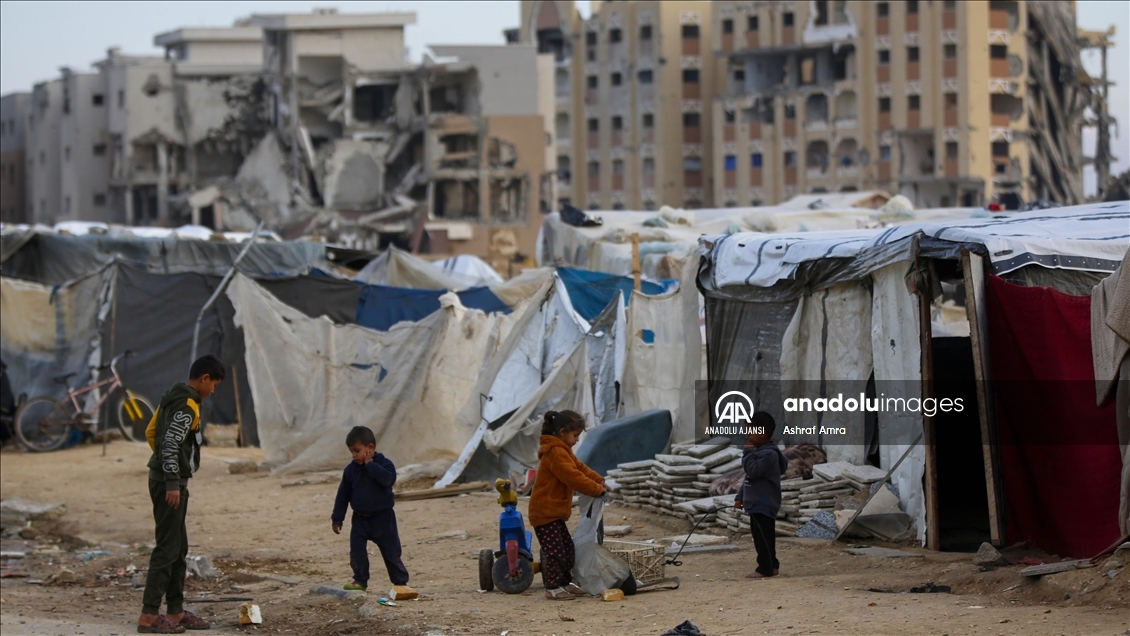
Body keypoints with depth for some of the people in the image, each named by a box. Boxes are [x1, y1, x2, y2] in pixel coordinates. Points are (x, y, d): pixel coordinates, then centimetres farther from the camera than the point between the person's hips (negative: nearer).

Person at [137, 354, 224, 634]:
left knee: (179, 549, 15)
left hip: (166, 479, 10)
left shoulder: (172, 398, 13)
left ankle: (176, 611, 21)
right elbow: (170, 444, -24)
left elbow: (151, 432, 22)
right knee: (167, 549, -8)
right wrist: (173, 484, -23)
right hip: (170, 483, -10)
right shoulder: (187, 406, -17)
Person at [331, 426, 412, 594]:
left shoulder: (384, 463, -10)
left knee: (391, 551, 4)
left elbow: (388, 479, -32)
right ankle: (360, 580, 5)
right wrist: (337, 518, 4)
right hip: (360, 518, 3)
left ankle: (401, 581, 15)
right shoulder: (351, 469, 0)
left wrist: (370, 464, -27)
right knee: (357, 551, -6)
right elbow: (343, 494, 5)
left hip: (383, 518, -3)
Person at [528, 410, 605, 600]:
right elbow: (573, 477, -25)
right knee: (555, 550, -9)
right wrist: (597, 489, -19)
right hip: (545, 511, -11)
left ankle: (565, 582, 24)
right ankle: (552, 588, -4)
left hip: (554, 511, 11)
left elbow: (579, 467, 20)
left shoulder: (563, 451, 17)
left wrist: (599, 480, 7)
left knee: (567, 548, 15)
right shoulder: (555, 453, -19)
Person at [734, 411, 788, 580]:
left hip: (763, 504, -11)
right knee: (764, 537, 15)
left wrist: (748, 452, -17)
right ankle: (771, 565, 21)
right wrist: (741, 496, 21)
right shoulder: (760, 452, 17)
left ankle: (765, 568, -8)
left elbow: (752, 471, -27)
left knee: (762, 536, -9)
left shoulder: (768, 454, -16)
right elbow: (750, 477, 23)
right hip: (758, 503, 11)